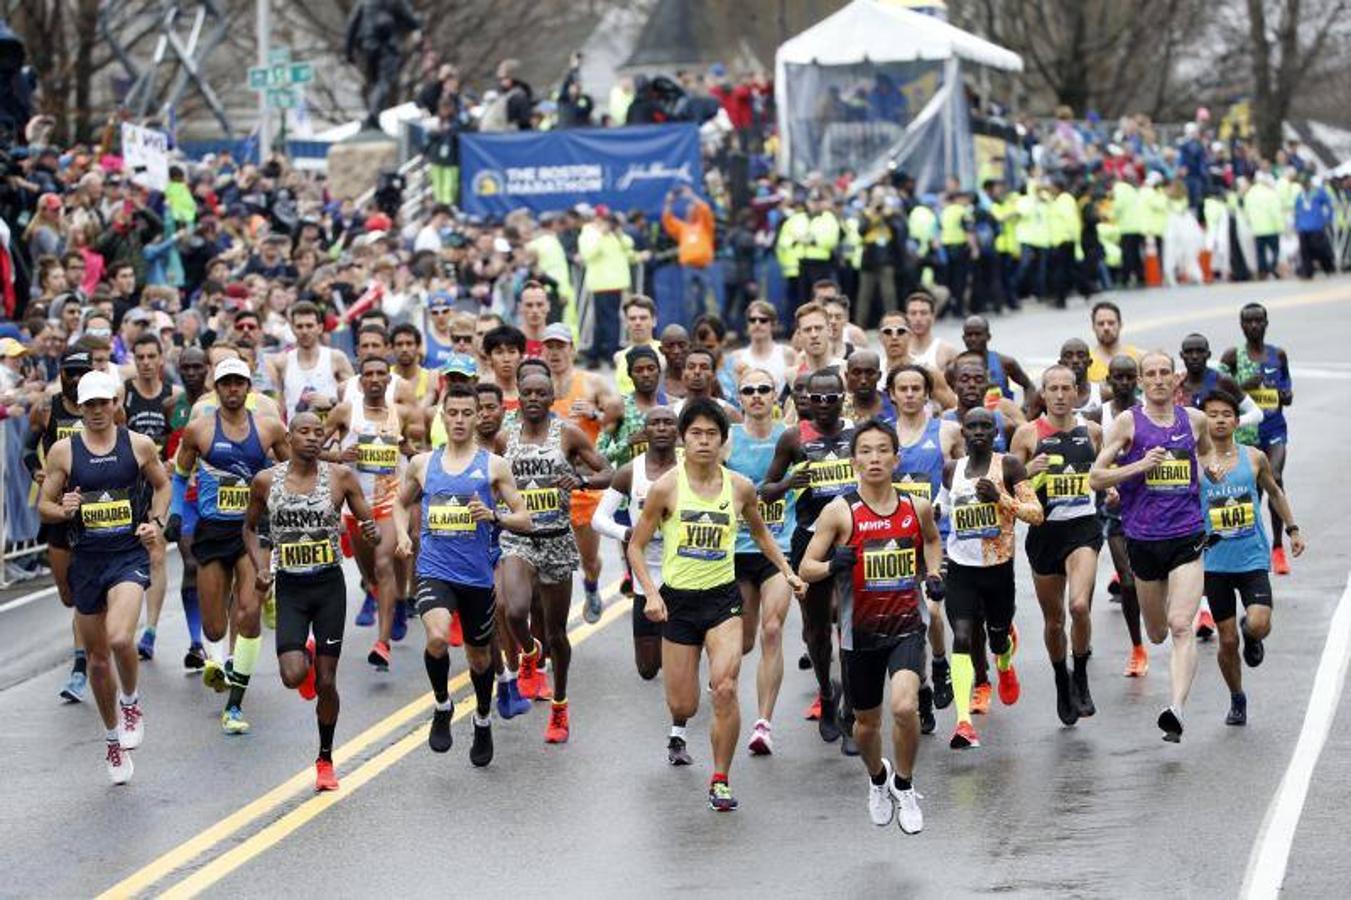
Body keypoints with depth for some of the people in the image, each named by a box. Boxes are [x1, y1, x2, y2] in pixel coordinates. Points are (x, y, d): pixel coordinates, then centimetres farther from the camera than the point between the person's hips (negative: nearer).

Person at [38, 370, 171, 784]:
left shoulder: (139, 445, 0)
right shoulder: (64, 450, 1)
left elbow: (162, 485, 16)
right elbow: (43, 506, 6)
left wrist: (156, 522, 0)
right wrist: (62, 510, -16)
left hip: (129, 555, -2)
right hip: (86, 559, 2)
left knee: (120, 638, -26)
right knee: (98, 657, 10)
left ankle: (130, 702, 5)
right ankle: (114, 739, 29)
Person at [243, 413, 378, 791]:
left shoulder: (340, 476, -4)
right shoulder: (266, 481, 0)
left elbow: (369, 524, 3)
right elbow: (250, 527, 15)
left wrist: (373, 532, -21)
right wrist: (259, 567, 0)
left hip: (329, 585, 0)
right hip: (290, 587, 0)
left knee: (326, 681, 2)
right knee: (294, 676, -16)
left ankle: (325, 760, 20)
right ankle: (306, 657, 23)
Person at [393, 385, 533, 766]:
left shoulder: (493, 466, 1)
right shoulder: (422, 463, 7)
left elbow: (524, 520, 1)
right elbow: (401, 503, 25)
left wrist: (495, 516, -19)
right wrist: (402, 535, 7)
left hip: (477, 575, 0)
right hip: (434, 572, 0)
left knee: (479, 655, 16)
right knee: (437, 637, -28)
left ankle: (483, 721, 43)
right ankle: (442, 707, -2)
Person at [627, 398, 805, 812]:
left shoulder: (740, 487, -1)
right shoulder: (667, 487, -8)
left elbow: (760, 532, 20)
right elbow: (636, 546, -2)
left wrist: (786, 570, 10)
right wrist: (651, 593, -14)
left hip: (723, 597, 1)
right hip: (678, 599, -1)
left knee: (725, 688, -20)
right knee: (683, 706, 4)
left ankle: (720, 780, -6)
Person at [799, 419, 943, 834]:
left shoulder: (917, 507, -1)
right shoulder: (840, 511, -9)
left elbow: (932, 540, 22)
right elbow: (806, 568, -8)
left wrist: (932, 574, 4)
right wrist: (832, 566, -29)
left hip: (906, 626, 0)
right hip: (860, 632, 0)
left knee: (904, 707, -23)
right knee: (867, 722, 15)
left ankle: (904, 785, 2)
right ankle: (878, 779, 48)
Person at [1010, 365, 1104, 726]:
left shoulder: (1092, 431, 5)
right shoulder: (1027, 434, -1)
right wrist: (1029, 471, -16)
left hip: (1083, 526, -1)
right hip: (1044, 530, 1)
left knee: (1079, 605, -23)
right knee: (1054, 620, 11)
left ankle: (1081, 679, -1)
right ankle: (1062, 685, 35)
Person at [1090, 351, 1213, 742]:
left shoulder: (1194, 419, 8)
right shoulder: (1128, 422, -2)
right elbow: (1095, 477, -6)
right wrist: (1141, 465, -17)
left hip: (1187, 537, 0)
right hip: (1143, 538, 0)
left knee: (1181, 625, -17)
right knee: (1157, 632, 13)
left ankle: (1176, 709, -25)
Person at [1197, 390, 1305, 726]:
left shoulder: (1254, 458, 2)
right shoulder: (1194, 462, -4)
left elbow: (1274, 492, 20)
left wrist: (1292, 528, 20)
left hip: (1253, 558, 0)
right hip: (1215, 562, 0)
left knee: (1259, 625, -19)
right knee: (1227, 640, 3)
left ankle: (1251, 636, 19)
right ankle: (1237, 699, 26)